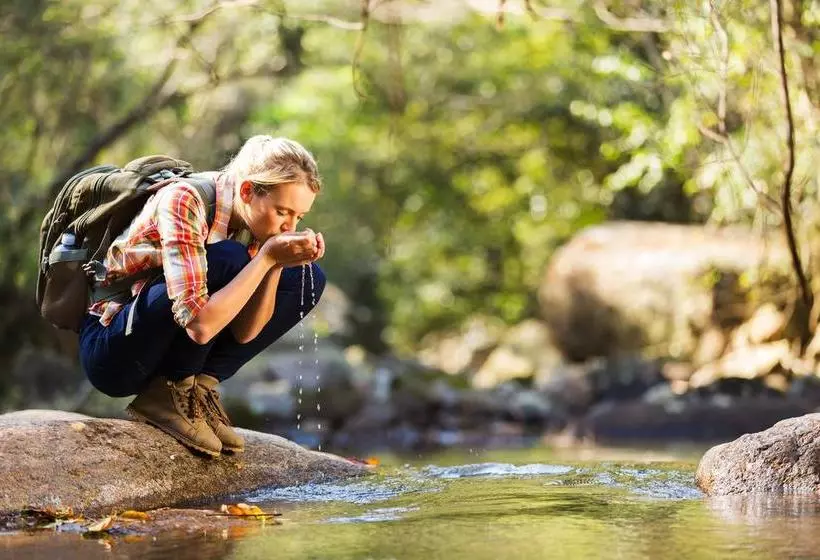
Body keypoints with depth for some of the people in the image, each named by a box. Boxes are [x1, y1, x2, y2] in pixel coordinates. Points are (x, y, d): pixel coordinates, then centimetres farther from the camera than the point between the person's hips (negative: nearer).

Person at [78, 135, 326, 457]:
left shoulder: (253, 222, -3)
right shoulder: (183, 201, -25)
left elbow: (244, 332, -9)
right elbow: (199, 325, -35)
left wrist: (278, 264, -22)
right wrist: (267, 258, -31)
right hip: (112, 352, -7)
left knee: (307, 278, -3)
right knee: (226, 262, -30)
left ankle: (199, 385, -4)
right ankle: (167, 395, -14)